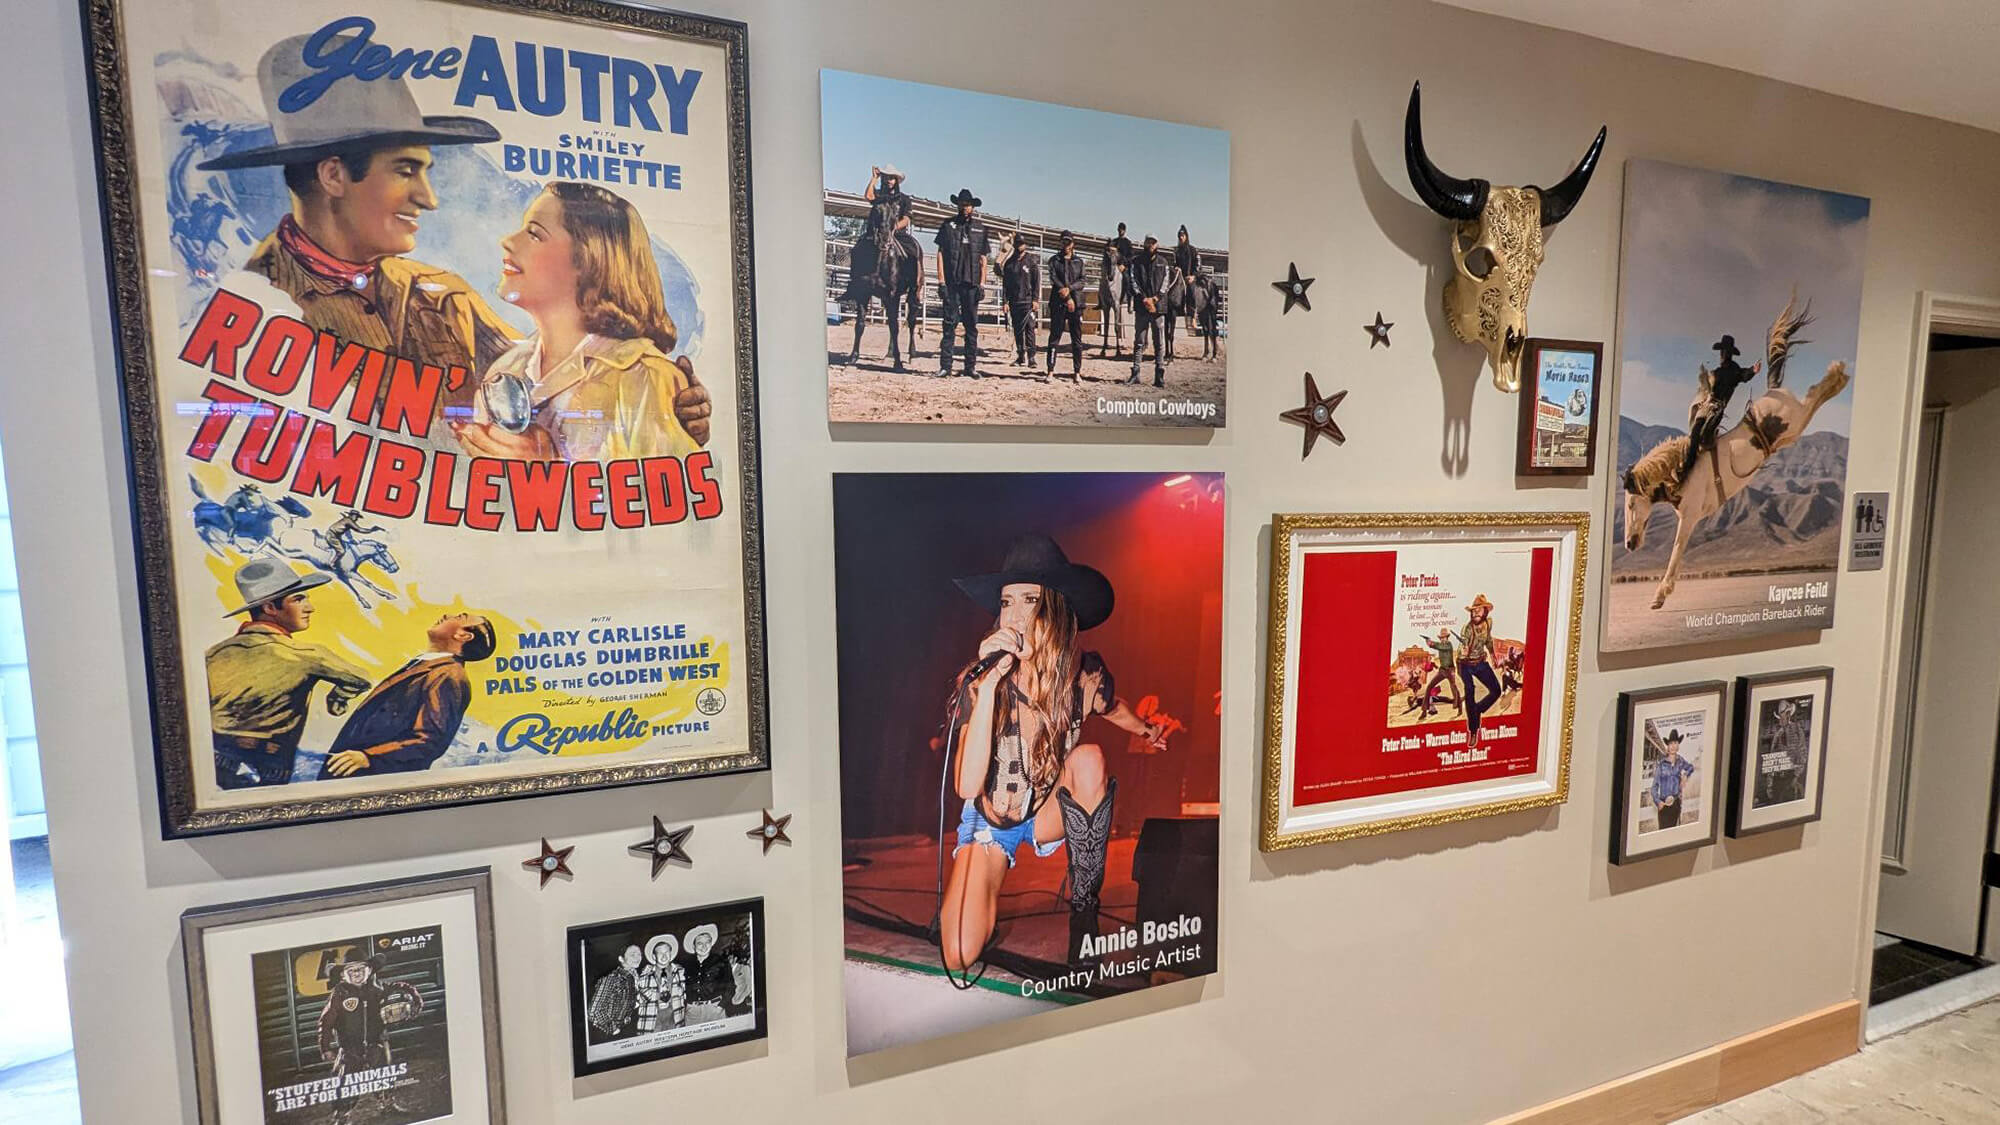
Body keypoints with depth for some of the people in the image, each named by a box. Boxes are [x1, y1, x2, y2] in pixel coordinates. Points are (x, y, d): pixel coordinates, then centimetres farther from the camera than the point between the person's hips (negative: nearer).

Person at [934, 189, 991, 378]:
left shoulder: (980, 228, 12)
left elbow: (983, 258, 11)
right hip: (951, 282, -2)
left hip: (972, 283, 2)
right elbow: (940, 253, 3)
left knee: (972, 325, 4)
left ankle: (971, 366, 10)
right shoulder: (947, 225, 7)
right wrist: (941, 280, -6)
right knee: (949, 323, -3)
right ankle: (945, 366, -1)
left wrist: (982, 283, 2)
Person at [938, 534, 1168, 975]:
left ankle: (1084, 913, -15)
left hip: (1050, 814, 2)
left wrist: (1147, 730, 27)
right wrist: (989, 682, -43)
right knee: (960, 959, -18)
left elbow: (1113, 706, 8)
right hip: (990, 821, -1)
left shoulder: (1084, 674, -19)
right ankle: (981, 893, 19)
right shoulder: (977, 680, -26)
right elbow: (967, 786, -37)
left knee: (1088, 756, -31)